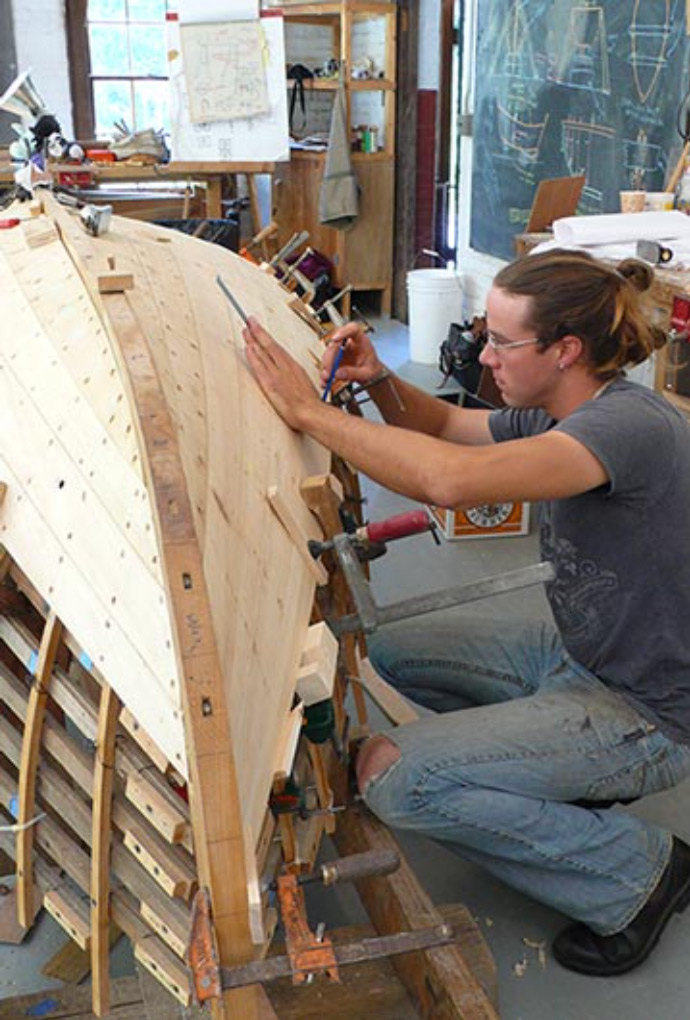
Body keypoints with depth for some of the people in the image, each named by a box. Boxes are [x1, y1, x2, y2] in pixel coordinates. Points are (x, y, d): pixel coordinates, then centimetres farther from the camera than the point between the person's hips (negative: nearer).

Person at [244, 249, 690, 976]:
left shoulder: (630, 425, -29)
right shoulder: (559, 415, 0)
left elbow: (451, 479, -44)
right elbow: (444, 426, 16)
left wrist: (310, 412, -33)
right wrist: (379, 382, -6)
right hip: (578, 656, 9)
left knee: (392, 776, -20)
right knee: (393, 653, 15)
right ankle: (574, 780, 18)